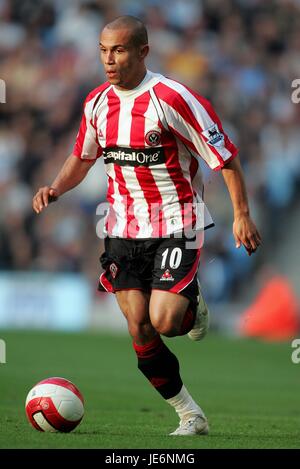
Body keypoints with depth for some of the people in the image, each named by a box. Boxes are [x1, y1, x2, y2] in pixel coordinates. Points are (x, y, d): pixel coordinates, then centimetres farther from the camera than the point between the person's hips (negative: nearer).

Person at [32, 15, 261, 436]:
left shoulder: (172, 98, -18)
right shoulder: (97, 102, 2)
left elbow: (225, 156, -12)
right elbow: (82, 157, 19)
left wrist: (241, 215, -15)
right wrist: (56, 188, 0)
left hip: (176, 224, -6)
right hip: (124, 226, 6)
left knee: (163, 322, -18)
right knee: (140, 332, 0)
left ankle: (193, 306, 19)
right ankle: (191, 417, 14)